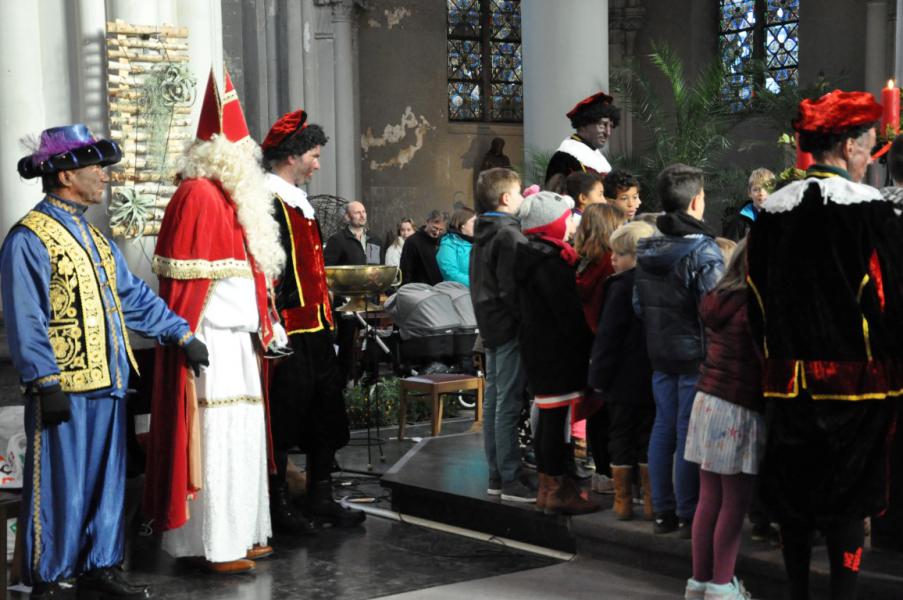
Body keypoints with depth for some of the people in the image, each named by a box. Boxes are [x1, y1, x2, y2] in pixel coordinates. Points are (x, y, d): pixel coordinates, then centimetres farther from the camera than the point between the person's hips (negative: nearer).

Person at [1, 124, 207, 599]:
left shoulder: (94, 238, 17)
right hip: (65, 390, -8)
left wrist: (180, 332, 14)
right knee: (60, 488, -1)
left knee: (108, 481, 14)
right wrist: (46, 383, -18)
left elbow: (134, 296, 21)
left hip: (107, 383, 8)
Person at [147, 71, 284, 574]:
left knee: (241, 437, 12)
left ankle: (243, 535, 21)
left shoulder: (231, 197, 16)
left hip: (238, 338, 9)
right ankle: (217, 547, 2)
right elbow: (187, 279, -17)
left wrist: (264, 324, 15)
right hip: (212, 339, -9)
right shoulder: (198, 196, -13)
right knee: (217, 439, -5)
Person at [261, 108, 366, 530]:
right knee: (284, 418, 0)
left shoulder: (297, 202, 16)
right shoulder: (267, 203, -15)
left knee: (326, 416, 15)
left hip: (314, 328, 10)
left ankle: (321, 499, 26)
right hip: (288, 334, -10)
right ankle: (279, 506, 12)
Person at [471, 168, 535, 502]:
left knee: (493, 400, 12)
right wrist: (527, 321, -15)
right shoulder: (509, 235, -15)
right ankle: (511, 479, -3)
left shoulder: (482, 234, 14)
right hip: (509, 325, -10)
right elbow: (511, 289, -20)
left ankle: (496, 475, 18)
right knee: (509, 404, -6)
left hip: (490, 324, 10)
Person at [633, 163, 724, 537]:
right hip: (694, 353, -6)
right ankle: (689, 515, 6)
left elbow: (638, 305, 10)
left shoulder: (646, 249, 6)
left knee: (663, 428, 12)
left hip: (659, 353, 6)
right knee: (689, 433, 0)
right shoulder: (703, 250, -15)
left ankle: (663, 511, 18)